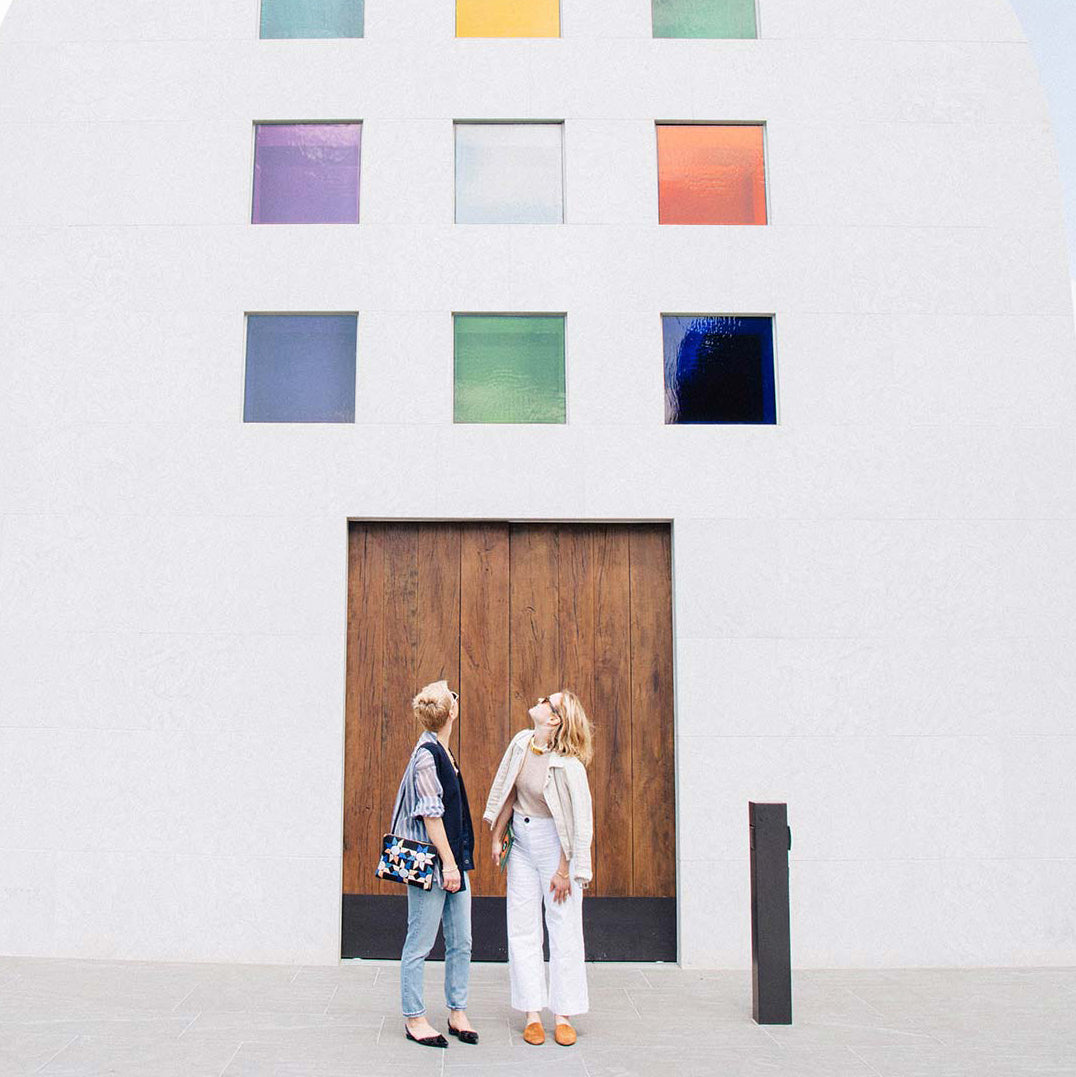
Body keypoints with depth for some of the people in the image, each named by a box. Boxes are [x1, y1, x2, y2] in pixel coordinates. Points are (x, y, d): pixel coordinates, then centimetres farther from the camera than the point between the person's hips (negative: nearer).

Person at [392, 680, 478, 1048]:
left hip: (453, 859, 9)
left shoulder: (441, 749, 12)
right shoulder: (427, 754, -16)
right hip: (430, 863, -9)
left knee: (461, 942, 12)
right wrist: (448, 864, -16)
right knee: (420, 944, 3)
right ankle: (414, 1018, 15)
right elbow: (431, 814, -18)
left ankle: (458, 1013, 23)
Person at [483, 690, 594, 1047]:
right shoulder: (521, 742, -4)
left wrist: (564, 870, -15)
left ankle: (563, 1016, 13)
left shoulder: (567, 764, -21)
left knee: (564, 927, 2)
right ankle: (533, 1014, 16)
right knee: (522, 928, 7)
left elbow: (580, 822, -17)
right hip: (521, 841, 6)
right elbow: (509, 792, 7)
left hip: (554, 844, -6)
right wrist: (497, 837, 9)